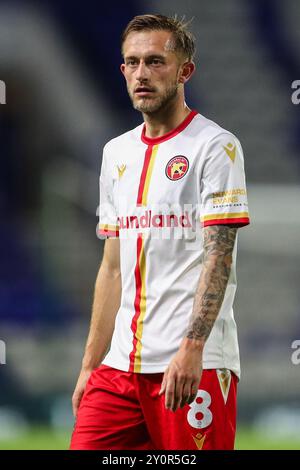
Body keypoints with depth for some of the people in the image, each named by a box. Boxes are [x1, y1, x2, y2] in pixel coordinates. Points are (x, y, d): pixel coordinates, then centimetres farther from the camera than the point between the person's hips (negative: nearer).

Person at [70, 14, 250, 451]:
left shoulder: (216, 146, -3)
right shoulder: (117, 153, 17)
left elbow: (218, 256, -12)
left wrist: (191, 348, -23)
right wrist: (90, 365, 16)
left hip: (195, 365, -6)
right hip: (121, 363, 6)